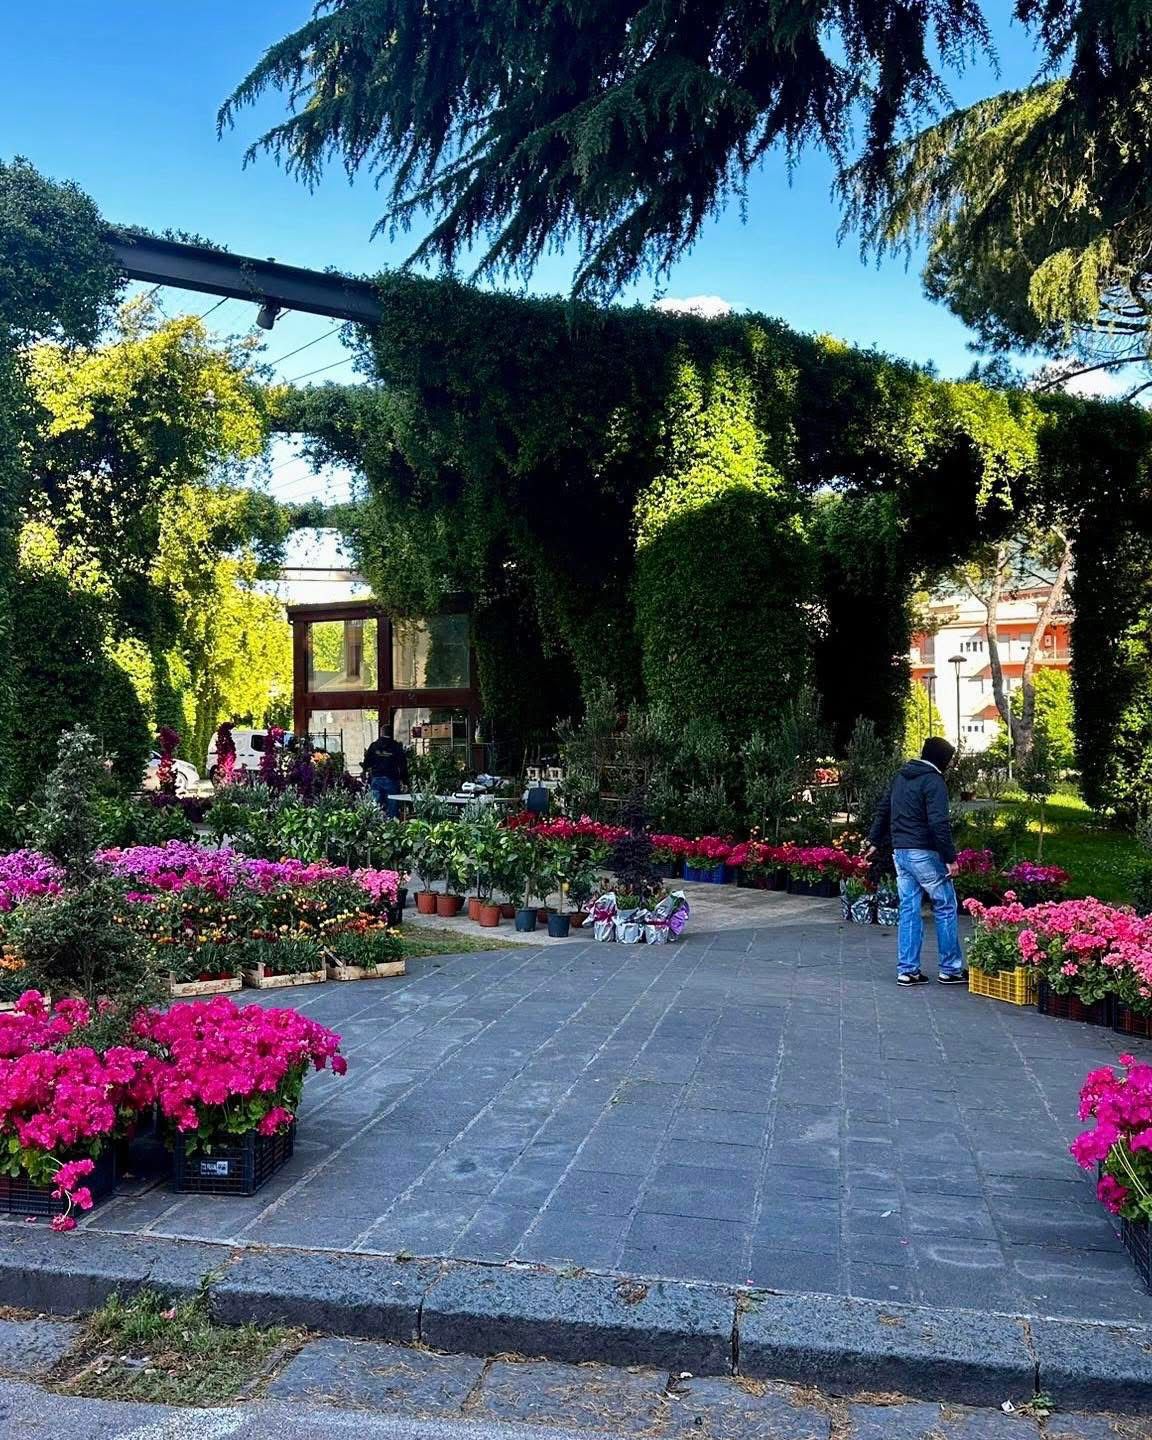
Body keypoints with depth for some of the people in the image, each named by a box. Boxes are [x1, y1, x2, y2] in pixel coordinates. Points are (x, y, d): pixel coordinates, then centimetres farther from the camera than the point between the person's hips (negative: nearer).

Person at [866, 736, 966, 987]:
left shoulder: (900, 776, 13)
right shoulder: (933, 781, -13)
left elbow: (883, 809, 20)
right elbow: (939, 823, -21)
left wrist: (875, 840, 28)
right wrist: (950, 858, -18)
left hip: (900, 852, 8)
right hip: (924, 853, -8)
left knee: (908, 909, 10)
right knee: (945, 908, 4)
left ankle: (907, 970, 10)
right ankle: (951, 970, 10)